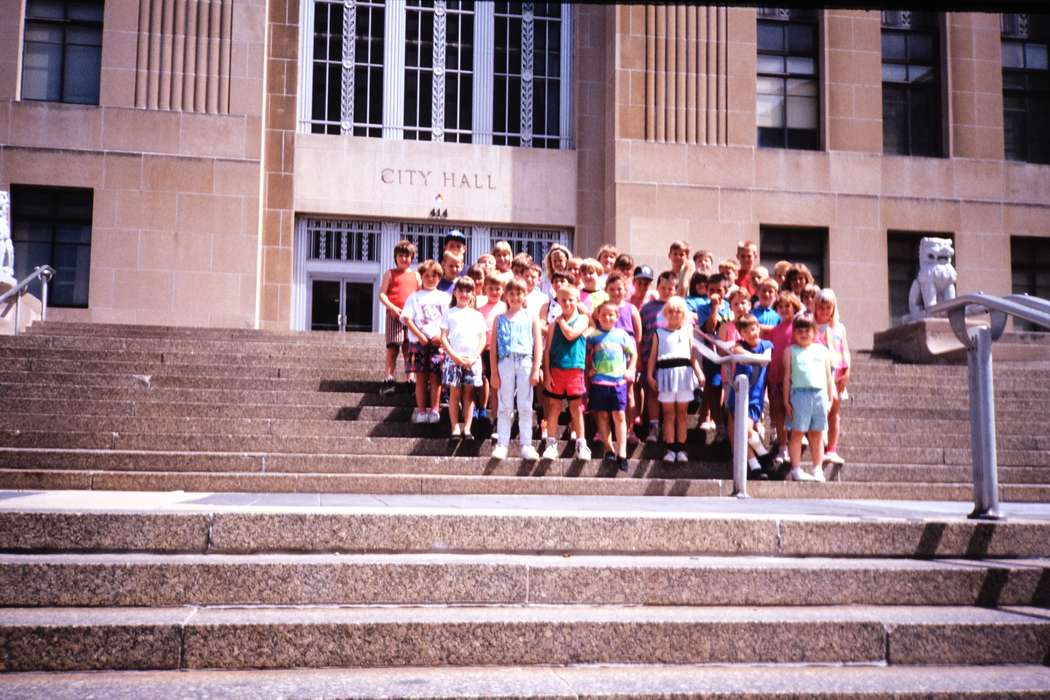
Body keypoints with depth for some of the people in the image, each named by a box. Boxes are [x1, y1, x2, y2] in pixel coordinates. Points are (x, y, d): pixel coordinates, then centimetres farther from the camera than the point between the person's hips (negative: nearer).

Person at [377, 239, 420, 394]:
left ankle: (411, 379, 5)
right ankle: (389, 379, -7)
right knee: (392, 347, -7)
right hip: (394, 314, -3)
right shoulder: (390, 274, 9)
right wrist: (392, 307, -15)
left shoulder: (416, 275, 17)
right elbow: (382, 294, 1)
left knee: (409, 348, 3)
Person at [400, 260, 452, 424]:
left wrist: (441, 336, -10)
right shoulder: (415, 296, 8)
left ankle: (434, 410, 3)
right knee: (421, 377, 1)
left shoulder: (444, 297, 11)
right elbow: (407, 318, -1)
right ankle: (421, 410, 6)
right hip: (419, 342, 0)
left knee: (435, 376, -2)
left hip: (438, 342, 0)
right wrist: (420, 336, -10)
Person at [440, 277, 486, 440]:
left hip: (472, 359, 1)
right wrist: (455, 355, -10)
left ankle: (467, 428, 5)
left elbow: (483, 338, 6)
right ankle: (455, 427, 3)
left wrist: (474, 357, -8)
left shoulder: (477, 315, 11)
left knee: (469, 393, 2)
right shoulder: (449, 314, 7)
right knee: (454, 392, -1)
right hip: (453, 358, -1)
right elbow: (443, 337, 1)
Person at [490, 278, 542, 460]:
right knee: (505, 407, 3)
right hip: (505, 363, 1)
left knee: (525, 407, 3)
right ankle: (501, 445, 6)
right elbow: (493, 347, 8)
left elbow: (537, 346, 5)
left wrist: (536, 370, -4)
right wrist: (494, 372, 1)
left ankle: (526, 445, 7)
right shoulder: (500, 319, 10)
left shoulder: (531, 318, 9)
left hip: (525, 363, -1)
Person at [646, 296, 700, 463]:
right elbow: (653, 355, 6)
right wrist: (650, 375, -2)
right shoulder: (659, 332, 8)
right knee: (668, 413, 1)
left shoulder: (687, 331, 10)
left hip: (684, 372, 1)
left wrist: (698, 372, -5)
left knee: (682, 413, 4)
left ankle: (681, 448, 7)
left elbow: (693, 354, 7)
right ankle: (670, 448, 3)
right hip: (666, 372, -1)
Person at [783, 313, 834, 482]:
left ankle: (818, 469, 10)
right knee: (797, 433, -2)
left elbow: (828, 376, 16)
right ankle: (796, 469, 1)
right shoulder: (791, 351, 9)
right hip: (799, 393, -2)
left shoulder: (822, 350, 16)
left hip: (820, 394, 2)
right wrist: (786, 400, 0)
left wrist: (830, 398, 10)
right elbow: (787, 376, 6)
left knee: (817, 434, 6)